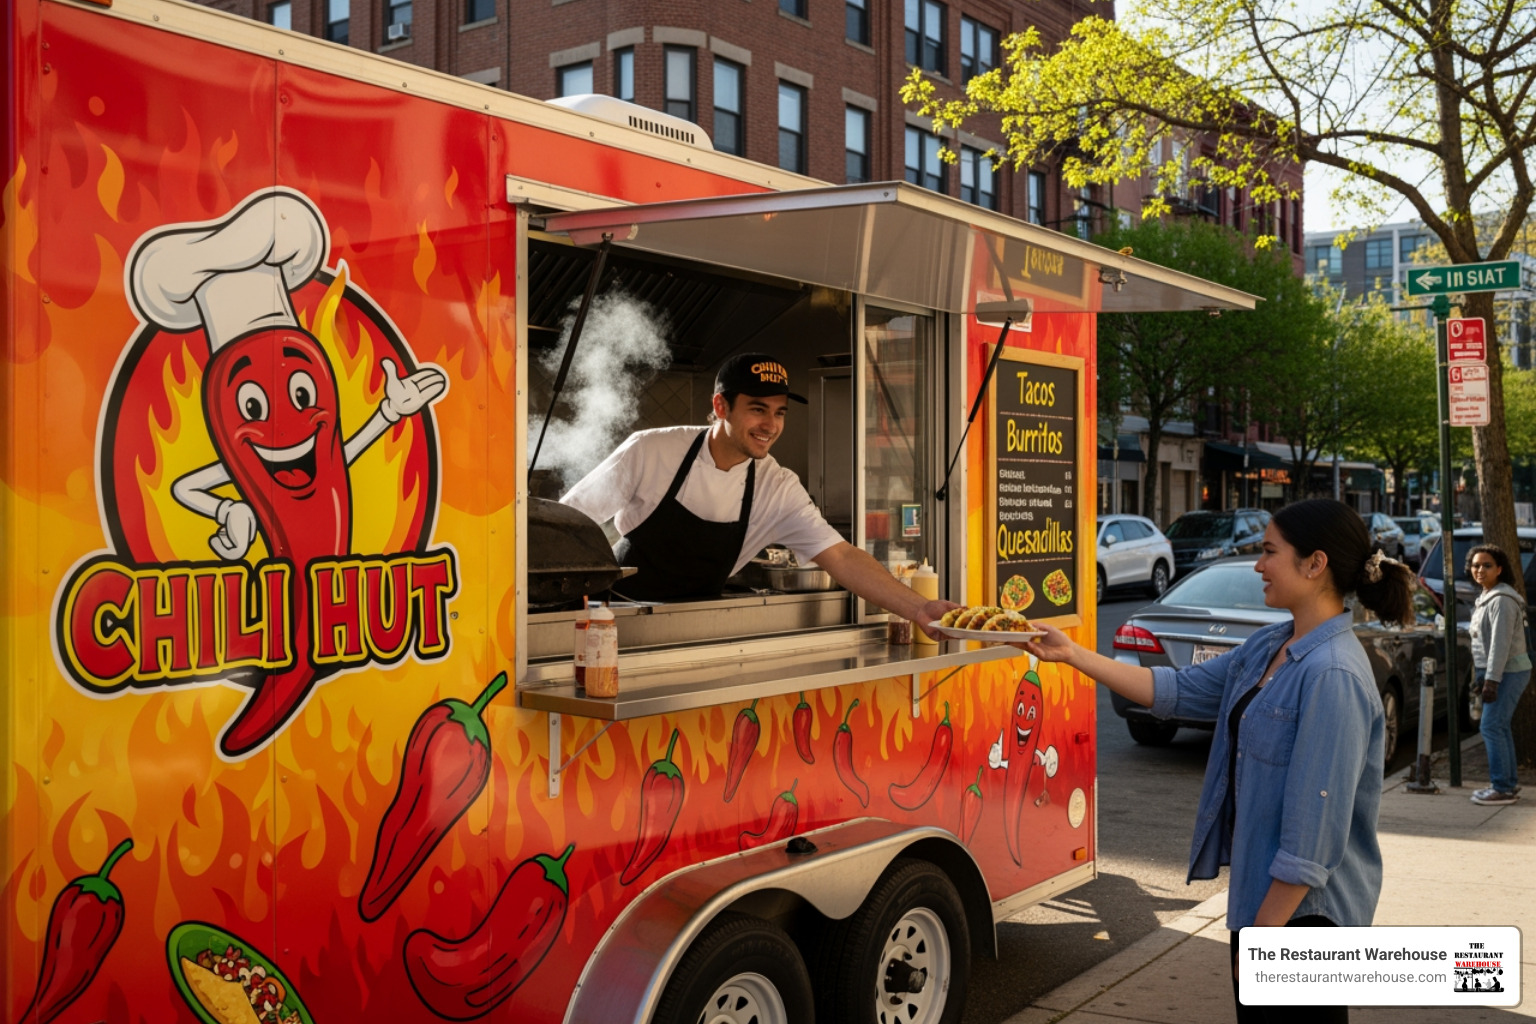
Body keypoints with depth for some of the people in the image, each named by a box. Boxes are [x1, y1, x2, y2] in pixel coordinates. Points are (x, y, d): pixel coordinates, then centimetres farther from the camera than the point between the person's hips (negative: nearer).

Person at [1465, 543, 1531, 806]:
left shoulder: (1501, 600, -18)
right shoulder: (1486, 597, 13)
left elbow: (1501, 643, -24)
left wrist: (1491, 680, -26)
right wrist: (1482, 675, 19)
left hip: (1508, 672, -10)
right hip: (1499, 672, 10)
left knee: (1491, 727, -10)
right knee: (1500, 727, 13)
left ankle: (1502, 788, -6)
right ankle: (1510, 784, 20)